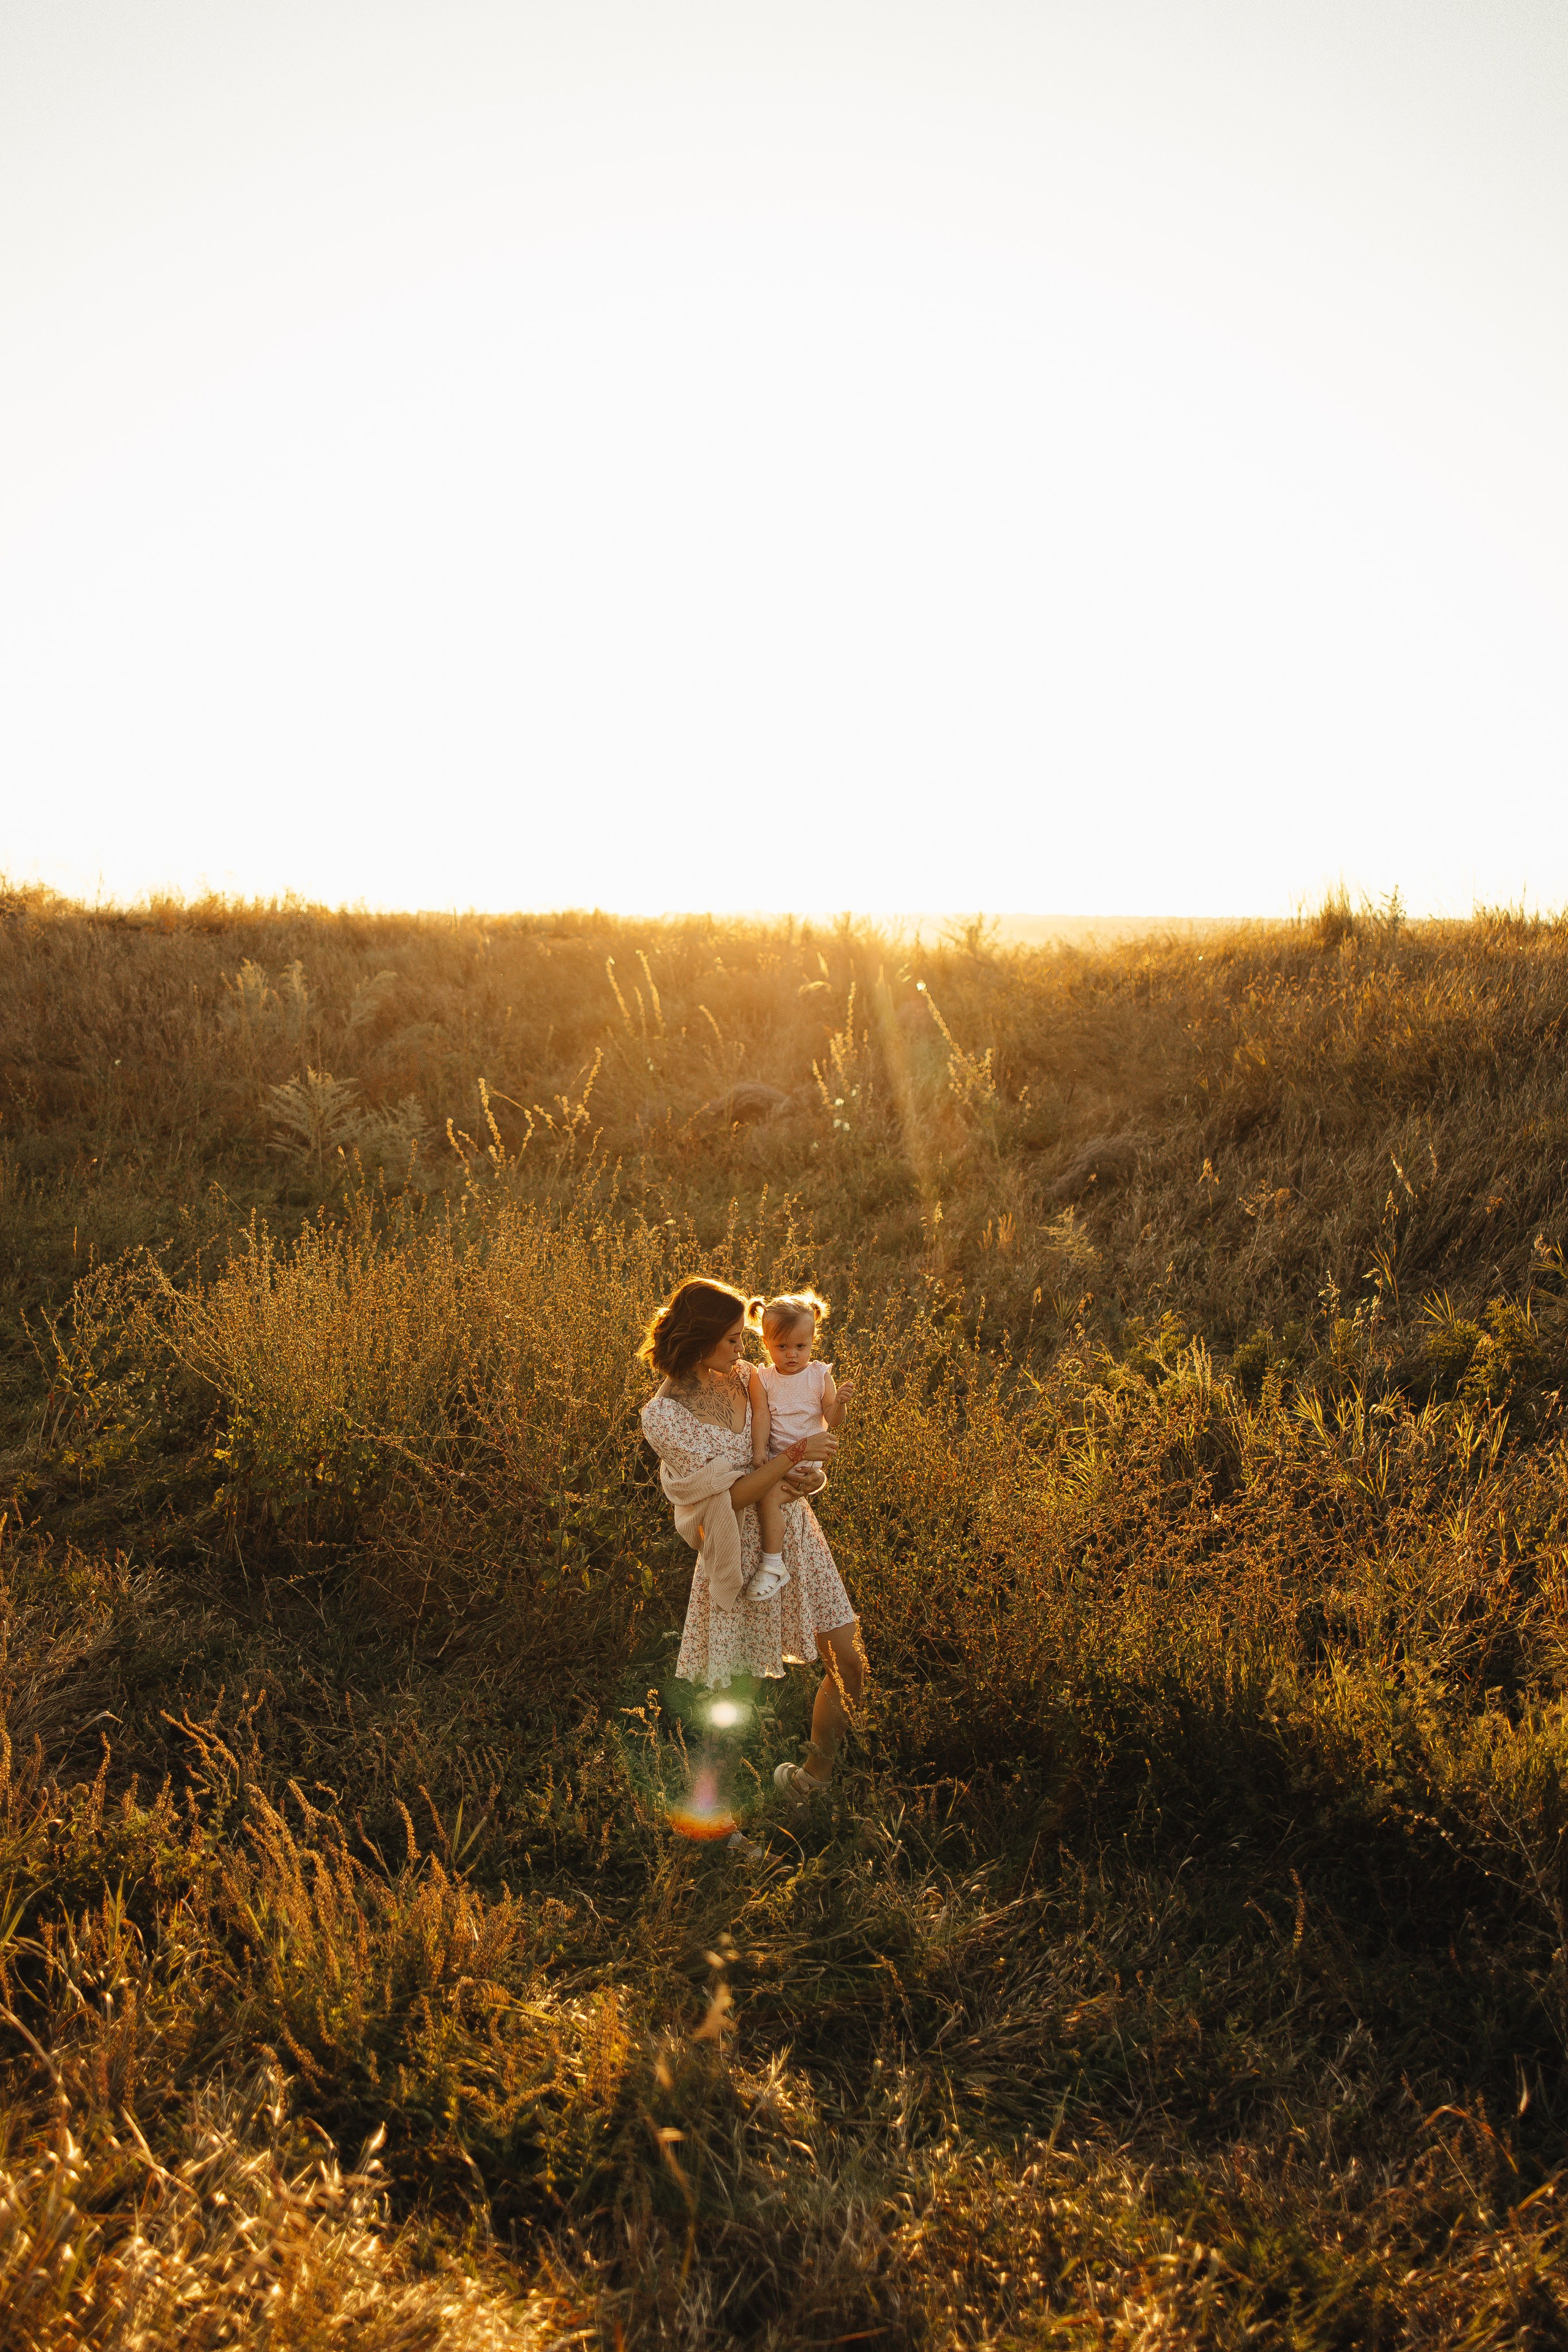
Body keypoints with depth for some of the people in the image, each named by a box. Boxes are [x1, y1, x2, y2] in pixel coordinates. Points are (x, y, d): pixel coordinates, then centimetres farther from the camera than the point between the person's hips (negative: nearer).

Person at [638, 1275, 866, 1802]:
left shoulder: (741, 1377, -1)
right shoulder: (664, 1417, -18)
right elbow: (731, 1495, -19)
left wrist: (810, 1474, -11)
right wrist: (796, 1455, -23)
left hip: (794, 1532, 5)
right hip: (739, 1553, -5)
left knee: (850, 1665, 4)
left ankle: (818, 1766, 27)